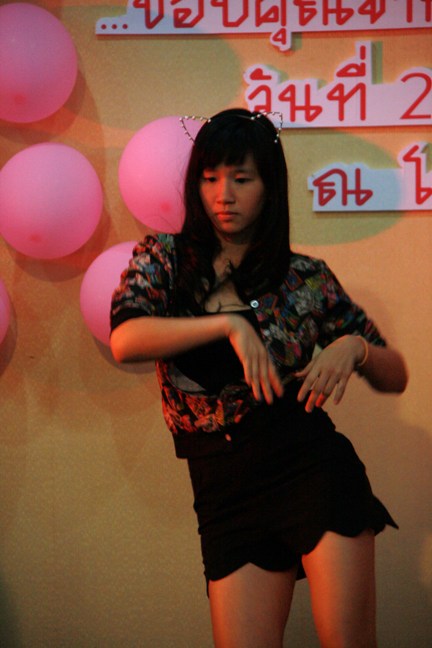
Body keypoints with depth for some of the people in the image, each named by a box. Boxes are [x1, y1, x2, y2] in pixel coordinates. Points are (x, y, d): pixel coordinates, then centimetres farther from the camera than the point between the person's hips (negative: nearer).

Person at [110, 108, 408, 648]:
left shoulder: (307, 279, 5)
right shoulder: (161, 260, 8)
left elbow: (395, 377, 11)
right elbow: (125, 340, -13)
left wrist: (354, 347, -11)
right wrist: (228, 322, -21)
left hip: (312, 466, -1)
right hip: (225, 491, 1)